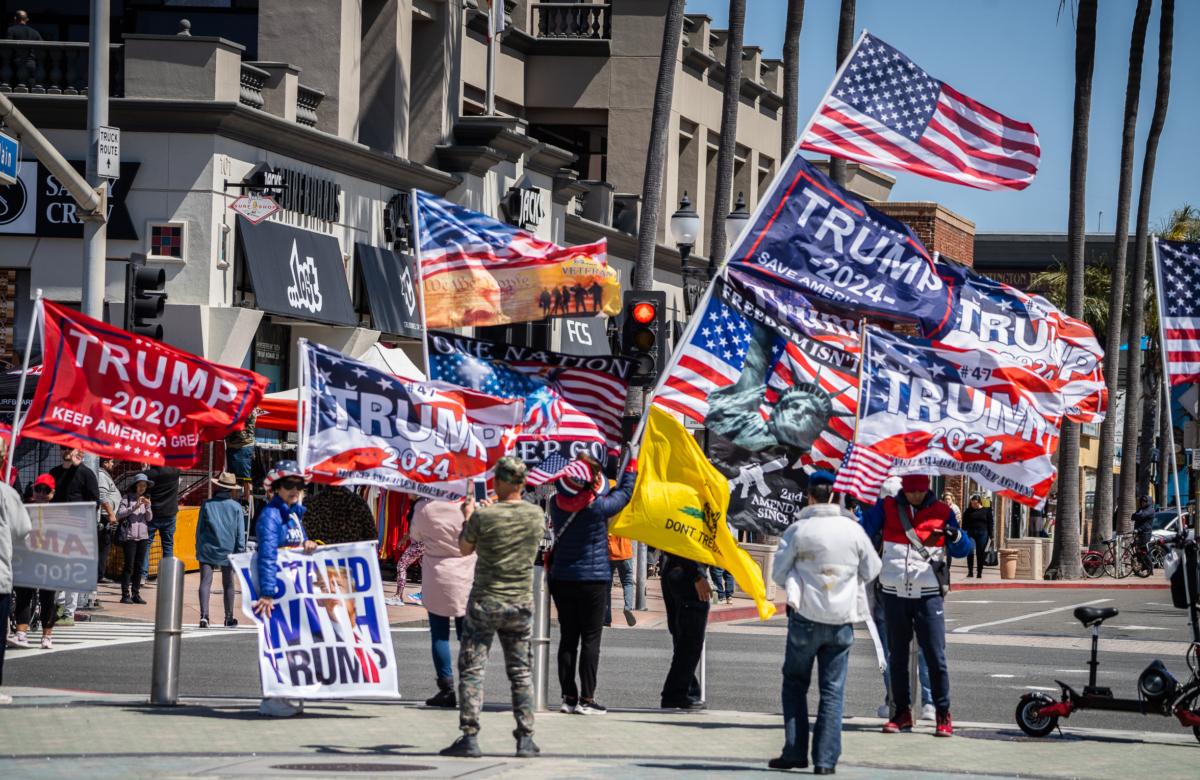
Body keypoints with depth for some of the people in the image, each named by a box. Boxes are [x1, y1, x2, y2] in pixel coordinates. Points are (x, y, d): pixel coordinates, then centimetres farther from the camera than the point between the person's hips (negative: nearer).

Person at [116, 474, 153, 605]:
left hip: (143, 536, 5)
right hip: (129, 536, -5)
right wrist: (134, 507, -17)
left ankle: (136, 594, 9)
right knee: (129, 566, -7)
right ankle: (125, 594, -4)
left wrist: (148, 507, -9)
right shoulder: (127, 498, -2)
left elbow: (149, 519, 9)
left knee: (139, 566, 5)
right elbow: (119, 515, -10)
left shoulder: (146, 499, 13)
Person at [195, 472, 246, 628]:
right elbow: (240, 533, -1)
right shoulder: (236, 507, 0)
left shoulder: (207, 505, 1)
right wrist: (241, 552, 3)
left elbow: (199, 529, 6)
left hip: (207, 549, -1)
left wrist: (199, 549, 14)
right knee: (228, 584, 14)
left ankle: (204, 614, -24)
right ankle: (229, 618, 21)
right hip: (228, 550, 1)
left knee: (205, 582, -7)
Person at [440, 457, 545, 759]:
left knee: (471, 669, 2)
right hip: (520, 603, 4)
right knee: (520, 671, 12)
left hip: (485, 601, -4)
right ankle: (525, 739, 9)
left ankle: (470, 737, -5)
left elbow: (464, 549, 1)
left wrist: (467, 517, 18)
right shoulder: (536, 516, -2)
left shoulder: (483, 516, -14)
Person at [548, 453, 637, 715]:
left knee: (568, 639, 9)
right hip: (594, 580, -4)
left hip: (561, 579, 4)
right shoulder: (598, 507, -16)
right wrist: (631, 465, 17)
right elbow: (624, 492, 2)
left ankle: (569, 696, 11)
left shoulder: (557, 505, -5)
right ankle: (586, 699, -1)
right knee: (590, 639, 0)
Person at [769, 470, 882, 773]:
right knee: (833, 690, 5)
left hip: (806, 616, -2)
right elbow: (871, 570, 11)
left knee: (795, 683, 13)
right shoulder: (853, 529, 0)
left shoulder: (798, 530, -7)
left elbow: (778, 573, -1)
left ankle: (795, 751, 7)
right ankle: (825, 759, 0)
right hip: (842, 618, 2)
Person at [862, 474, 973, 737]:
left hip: (928, 595, -2)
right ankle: (902, 712, 19)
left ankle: (943, 715, 2)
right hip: (895, 594, 2)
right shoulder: (887, 508, 5)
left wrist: (956, 536, -17)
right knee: (897, 656, 9)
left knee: (935, 656, -5)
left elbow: (963, 550, 4)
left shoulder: (942, 512, 3)